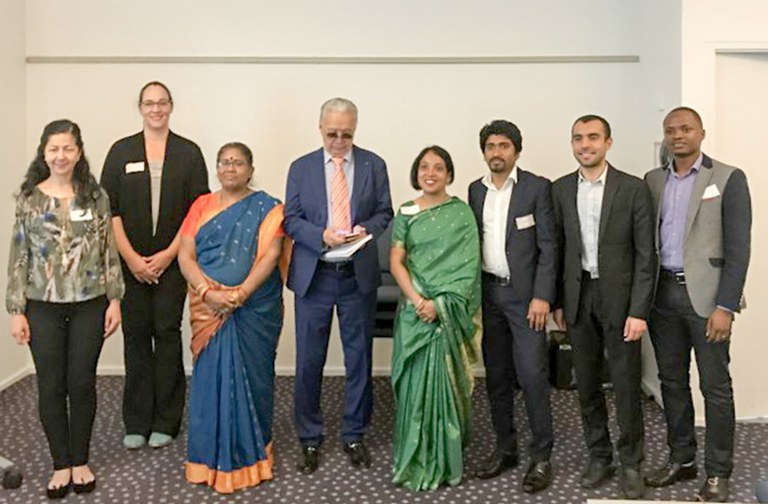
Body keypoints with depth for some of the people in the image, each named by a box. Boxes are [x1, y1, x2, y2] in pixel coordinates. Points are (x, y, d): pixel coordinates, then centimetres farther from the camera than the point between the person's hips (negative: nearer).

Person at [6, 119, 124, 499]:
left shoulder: (96, 196, 1)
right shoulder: (28, 199, 1)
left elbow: (109, 252, 2)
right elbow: (18, 257, 1)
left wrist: (114, 299, -2)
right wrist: (16, 310, -2)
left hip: (89, 306, 0)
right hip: (43, 307, 0)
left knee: (82, 383, 7)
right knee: (51, 386, 6)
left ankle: (80, 461, 23)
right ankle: (61, 464, 21)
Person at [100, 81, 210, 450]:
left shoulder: (189, 153, 5)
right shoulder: (121, 151, 8)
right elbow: (109, 209, 3)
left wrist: (168, 254, -6)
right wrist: (131, 257, -5)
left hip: (172, 261, -1)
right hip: (131, 262, 1)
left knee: (168, 334, 1)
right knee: (136, 336, 4)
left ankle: (165, 422, 10)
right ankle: (136, 422, 13)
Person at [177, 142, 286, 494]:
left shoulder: (266, 208, 4)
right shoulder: (202, 206, 10)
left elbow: (270, 256, -7)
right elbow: (185, 256, 1)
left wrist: (240, 294, -18)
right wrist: (209, 293, -14)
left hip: (255, 309, -1)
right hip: (210, 311, 2)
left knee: (249, 377, 3)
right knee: (211, 378, 3)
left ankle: (249, 455, 17)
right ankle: (212, 458, 15)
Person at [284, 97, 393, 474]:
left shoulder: (373, 165, 5)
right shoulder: (301, 168, 5)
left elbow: (384, 213, 7)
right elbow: (291, 219, 2)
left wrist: (366, 228, -14)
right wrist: (322, 235, -16)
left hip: (358, 275, 1)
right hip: (313, 274, 0)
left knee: (359, 358, 8)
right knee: (309, 361, 4)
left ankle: (354, 435, 24)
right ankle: (309, 438, 19)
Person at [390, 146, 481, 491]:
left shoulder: (461, 213, 1)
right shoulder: (405, 213, 7)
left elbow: (467, 265, -6)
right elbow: (396, 261, 0)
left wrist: (439, 304, -15)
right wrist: (417, 301, -14)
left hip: (449, 311, -1)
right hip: (414, 309, 2)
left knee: (445, 380, 1)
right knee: (416, 381, 3)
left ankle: (445, 459, 15)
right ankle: (417, 460, 16)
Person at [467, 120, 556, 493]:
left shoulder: (537, 187, -4)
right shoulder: (476, 190, 10)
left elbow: (548, 246, -7)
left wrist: (542, 296, -14)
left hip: (525, 294, -5)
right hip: (488, 293, 5)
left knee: (532, 375, -6)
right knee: (496, 376, 10)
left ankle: (541, 457, 6)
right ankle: (505, 448, 23)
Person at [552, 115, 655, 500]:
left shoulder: (633, 189, -6)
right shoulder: (560, 189, 5)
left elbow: (645, 254, -7)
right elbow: (558, 248, 8)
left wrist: (639, 311, -12)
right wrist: (558, 301, 5)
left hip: (619, 296, -3)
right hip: (579, 296, 3)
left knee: (626, 383, 3)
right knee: (587, 382, 11)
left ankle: (631, 463, 19)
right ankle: (599, 456, 26)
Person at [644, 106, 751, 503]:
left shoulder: (728, 179, -3)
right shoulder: (652, 181, 10)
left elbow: (738, 248, -8)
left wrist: (725, 306, -14)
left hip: (705, 295, -4)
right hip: (662, 294, 5)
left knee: (715, 387, 3)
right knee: (671, 381, 13)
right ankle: (681, 459, 27)